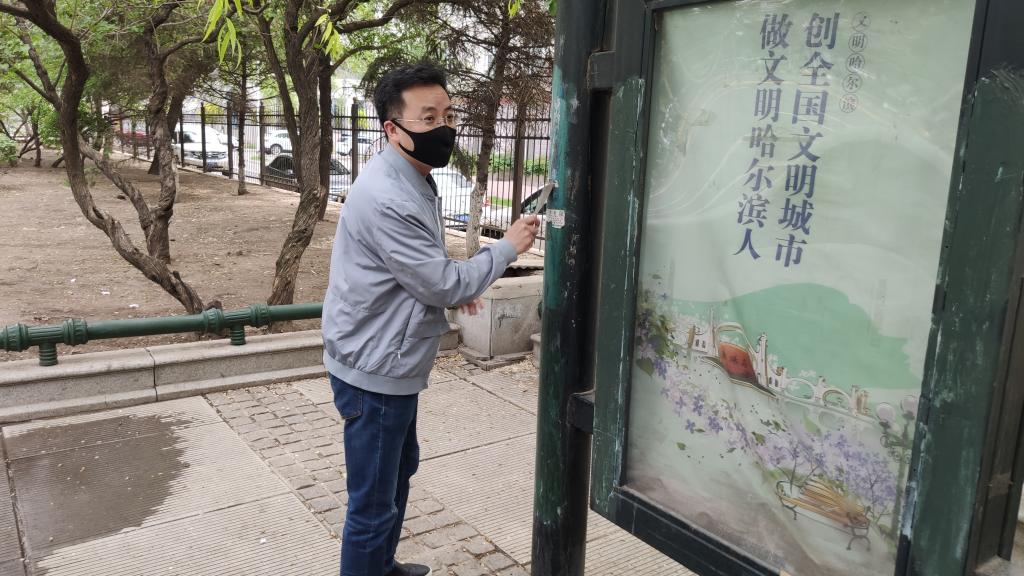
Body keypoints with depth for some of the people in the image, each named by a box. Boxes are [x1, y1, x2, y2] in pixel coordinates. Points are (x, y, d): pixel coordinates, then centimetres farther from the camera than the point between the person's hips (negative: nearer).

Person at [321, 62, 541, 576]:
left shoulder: (411, 181, 7)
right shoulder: (387, 198, -27)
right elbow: (444, 285, -22)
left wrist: (451, 288, 3)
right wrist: (507, 247, -10)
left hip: (391, 364, 11)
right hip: (375, 371, -11)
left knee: (400, 470, 27)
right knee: (373, 502, 3)